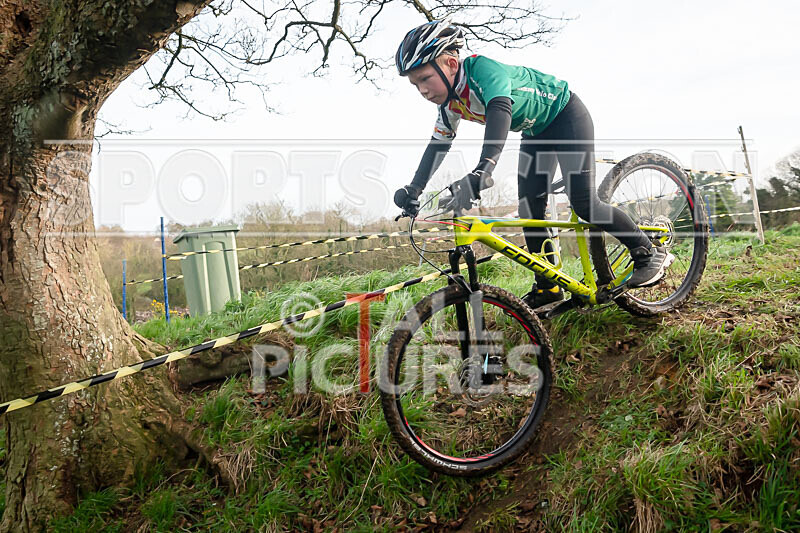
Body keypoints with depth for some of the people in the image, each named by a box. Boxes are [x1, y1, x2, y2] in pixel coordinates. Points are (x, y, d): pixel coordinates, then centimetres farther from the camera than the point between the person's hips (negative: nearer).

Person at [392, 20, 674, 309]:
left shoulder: (483, 69, -34)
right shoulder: (451, 101, -9)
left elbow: (500, 111, -51)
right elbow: (438, 145, 0)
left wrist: (484, 168, -67)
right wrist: (413, 189, -11)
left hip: (565, 115, -8)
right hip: (535, 132, 8)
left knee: (583, 202, -16)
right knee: (528, 210, -1)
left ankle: (650, 253, 2)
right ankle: (548, 286, 11)